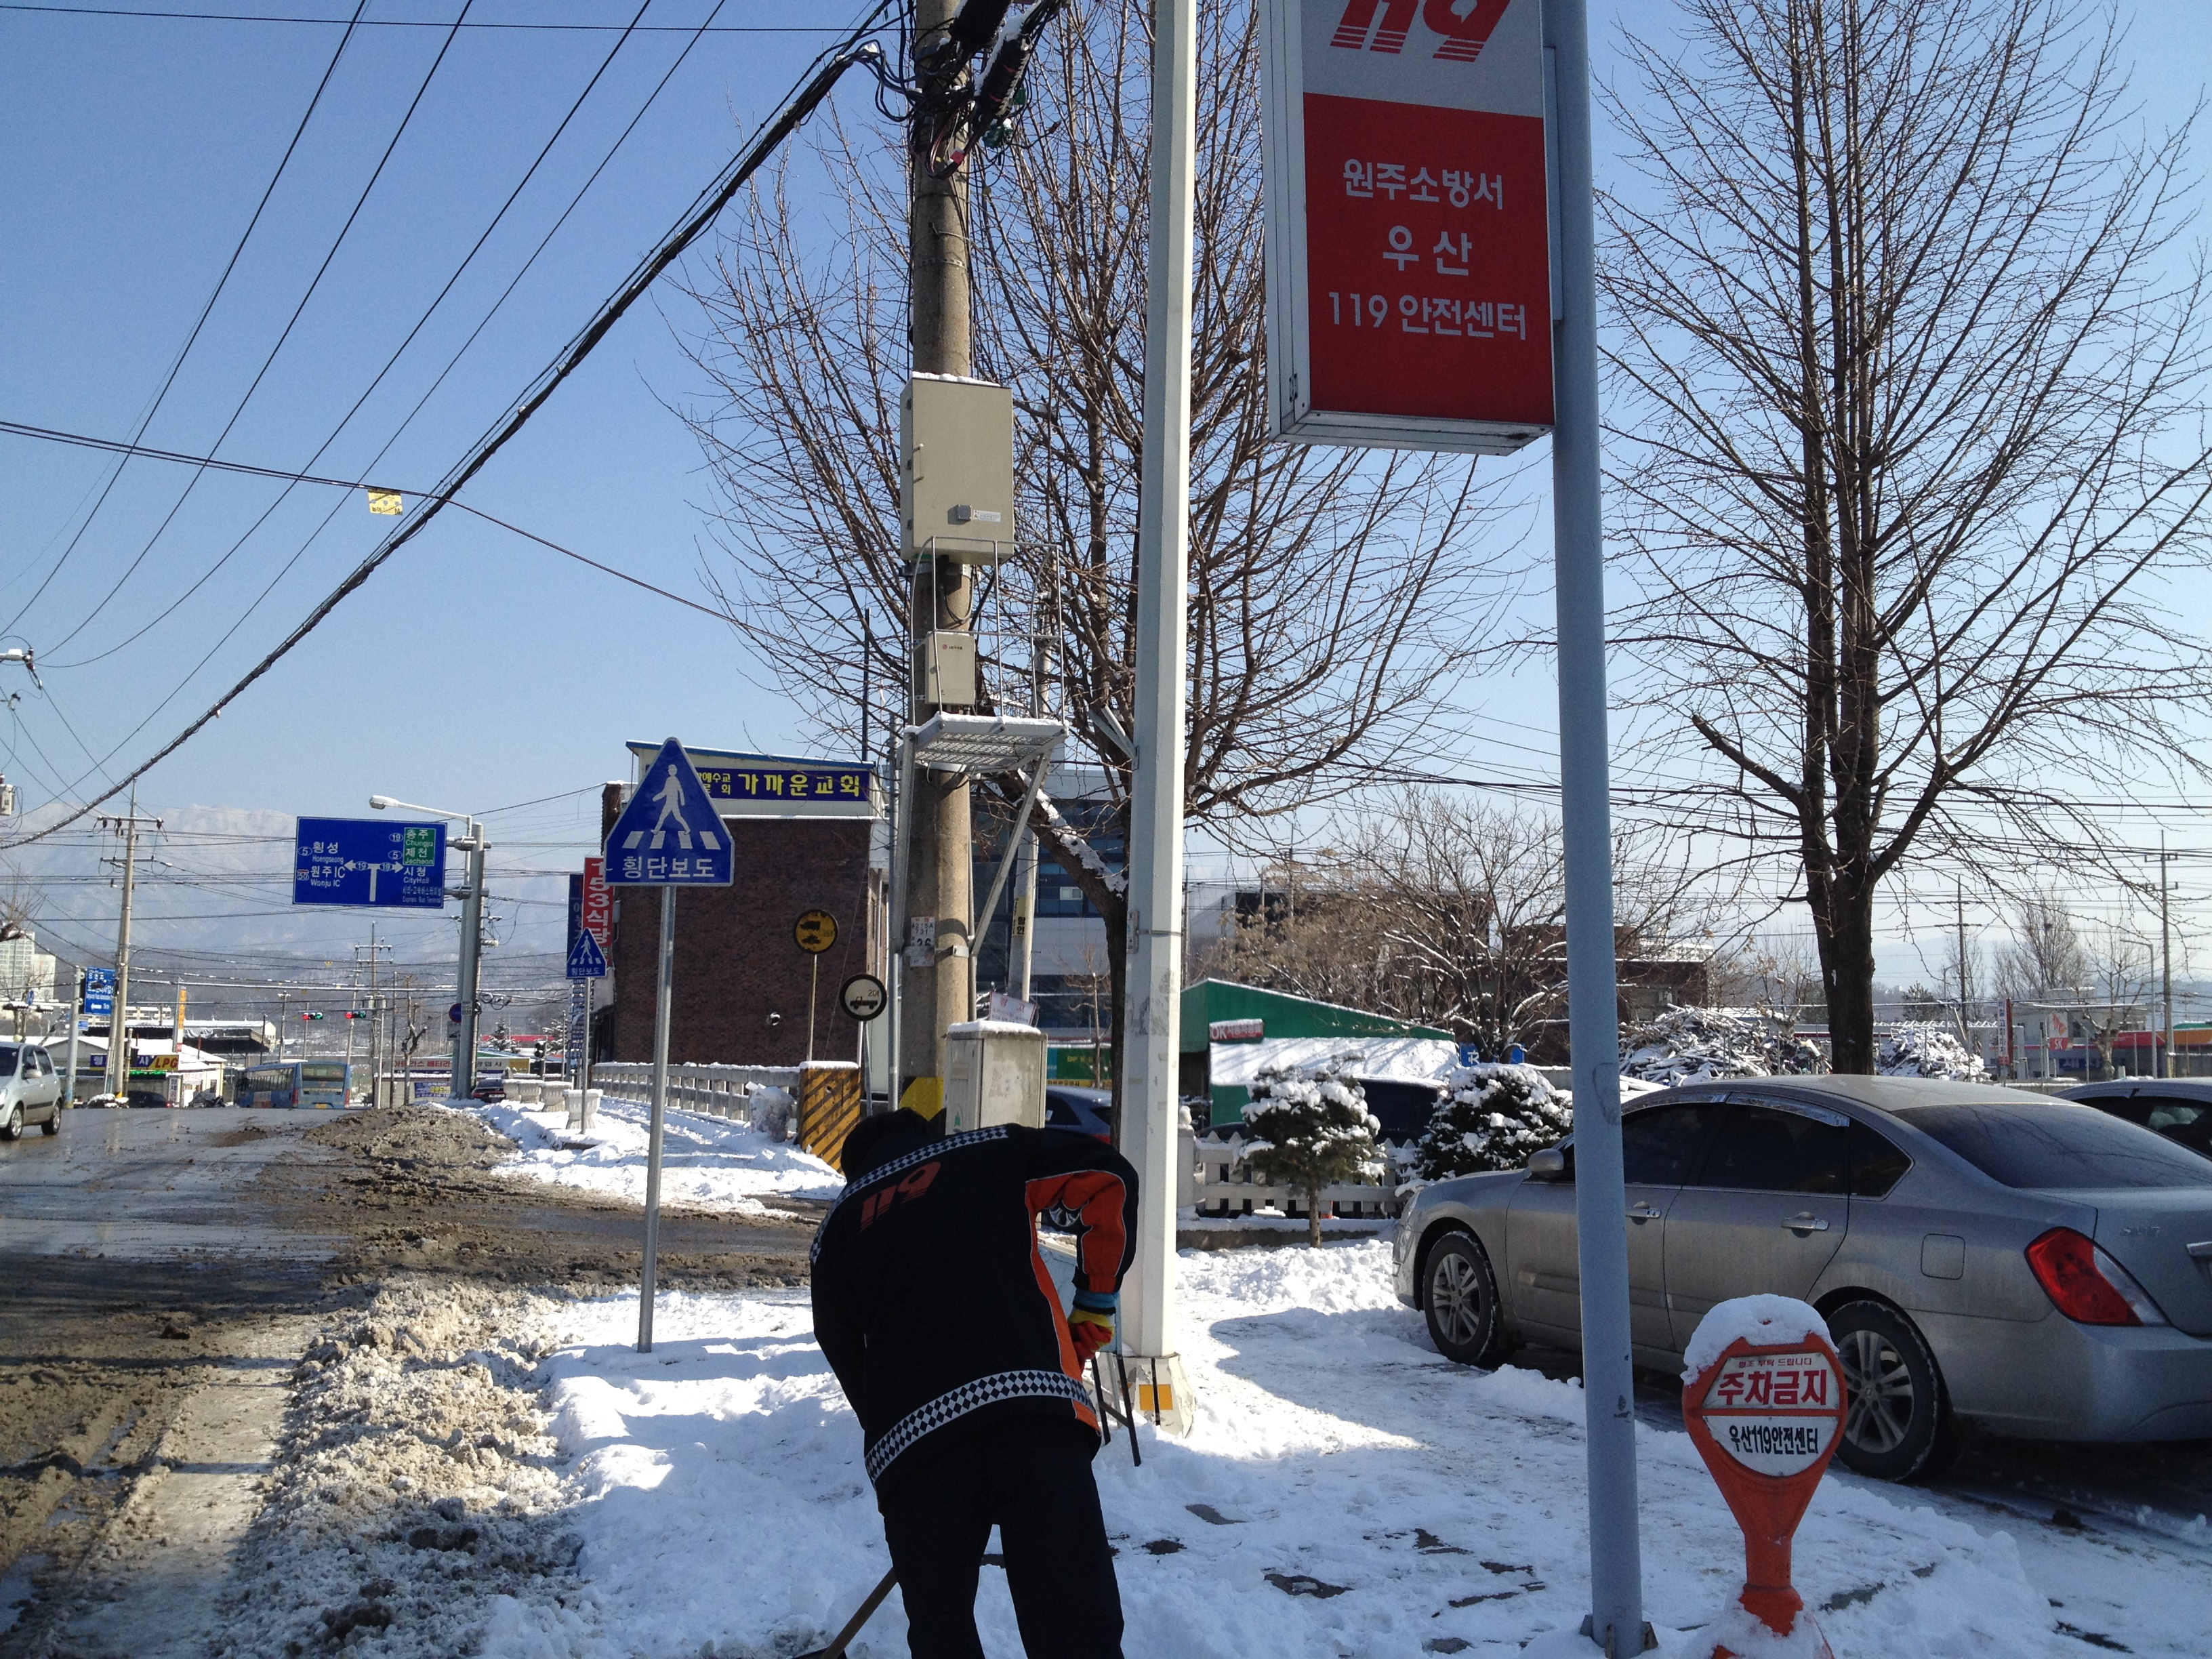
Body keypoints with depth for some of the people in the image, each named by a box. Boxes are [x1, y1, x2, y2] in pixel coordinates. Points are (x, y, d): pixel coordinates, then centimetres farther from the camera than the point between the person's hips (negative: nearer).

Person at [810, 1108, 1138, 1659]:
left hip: (909, 1435, 2)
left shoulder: (838, 1228, 26)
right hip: (1036, 1405, -1)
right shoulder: (992, 1153, 22)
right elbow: (1110, 1179, 13)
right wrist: (1095, 1305, 19)